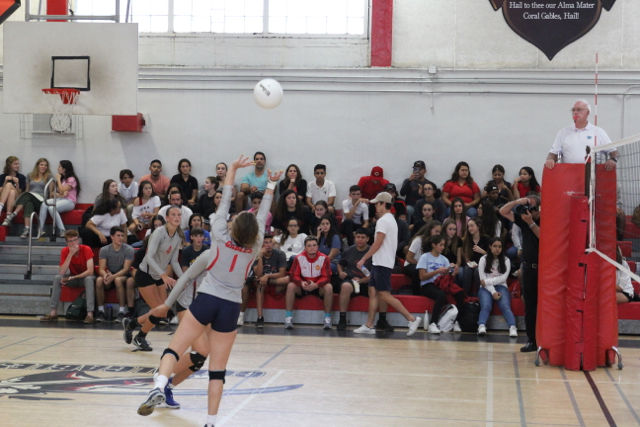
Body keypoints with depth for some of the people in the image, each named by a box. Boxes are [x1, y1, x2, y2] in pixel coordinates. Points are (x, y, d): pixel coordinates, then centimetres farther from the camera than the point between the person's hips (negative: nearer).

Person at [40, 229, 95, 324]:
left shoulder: (86, 249, -21)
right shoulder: (65, 251, -13)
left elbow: (90, 271, -30)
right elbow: (62, 272, -24)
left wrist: (73, 277, -35)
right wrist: (70, 254, -31)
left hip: (85, 277, -3)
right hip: (72, 278, 3)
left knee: (89, 279, -36)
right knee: (57, 278, -23)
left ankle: (90, 314, -43)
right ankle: (53, 312, -22)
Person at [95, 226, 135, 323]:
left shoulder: (128, 249, -8)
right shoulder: (104, 250, -1)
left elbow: (126, 269, -15)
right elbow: (101, 269, -7)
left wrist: (113, 276, -32)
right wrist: (106, 275, -32)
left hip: (123, 276, -2)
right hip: (110, 275, 2)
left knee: (118, 280, -37)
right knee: (99, 280, -30)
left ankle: (122, 311, -31)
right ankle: (100, 310, -20)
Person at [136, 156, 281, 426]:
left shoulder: (221, 238, -1)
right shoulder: (254, 248, 2)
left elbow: (225, 202, 6)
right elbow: (262, 216, 13)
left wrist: (233, 169, 13)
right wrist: (271, 186, 25)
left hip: (206, 300, -1)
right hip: (230, 307, 2)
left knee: (173, 350, -4)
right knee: (218, 370, 5)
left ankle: (159, 387, -31)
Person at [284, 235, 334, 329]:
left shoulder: (324, 258, -11)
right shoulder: (299, 258, -7)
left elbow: (326, 277, -14)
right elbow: (293, 275, -9)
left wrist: (316, 285, -34)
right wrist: (301, 283, -31)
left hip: (318, 287, -1)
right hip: (303, 287, 1)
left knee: (329, 287, -31)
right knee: (291, 286, -26)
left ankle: (327, 318, -21)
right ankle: (288, 317, -23)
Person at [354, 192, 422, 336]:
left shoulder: (383, 220, -13)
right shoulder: (391, 219, 18)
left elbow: (378, 243, -19)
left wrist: (363, 259, -15)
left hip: (382, 263, -10)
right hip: (380, 263, 10)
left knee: (385, 295, -10)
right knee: (372, 292, 8)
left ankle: (411, 319, -10)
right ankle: (369, 325, 7)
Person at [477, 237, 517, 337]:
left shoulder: (506, 260, 11)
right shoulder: (483, 260, 7)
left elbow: (503, 278, 0)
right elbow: (483, 278, -2)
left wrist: (487, 281, -9)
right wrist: (493, 292, -14)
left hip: (501, 287, 1)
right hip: (486, 288, 0)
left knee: (505, 306, -29)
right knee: (486, 306, -31)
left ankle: (513, 328, -48)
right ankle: (481, 327, -51)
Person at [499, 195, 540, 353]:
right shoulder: (523, 219, 9)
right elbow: (503, 211, 6)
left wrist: (531, 223, -18)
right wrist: (517, 201, -7)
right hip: (528, 267, 5)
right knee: (529, 307, 6)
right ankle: (532, 340, 11)